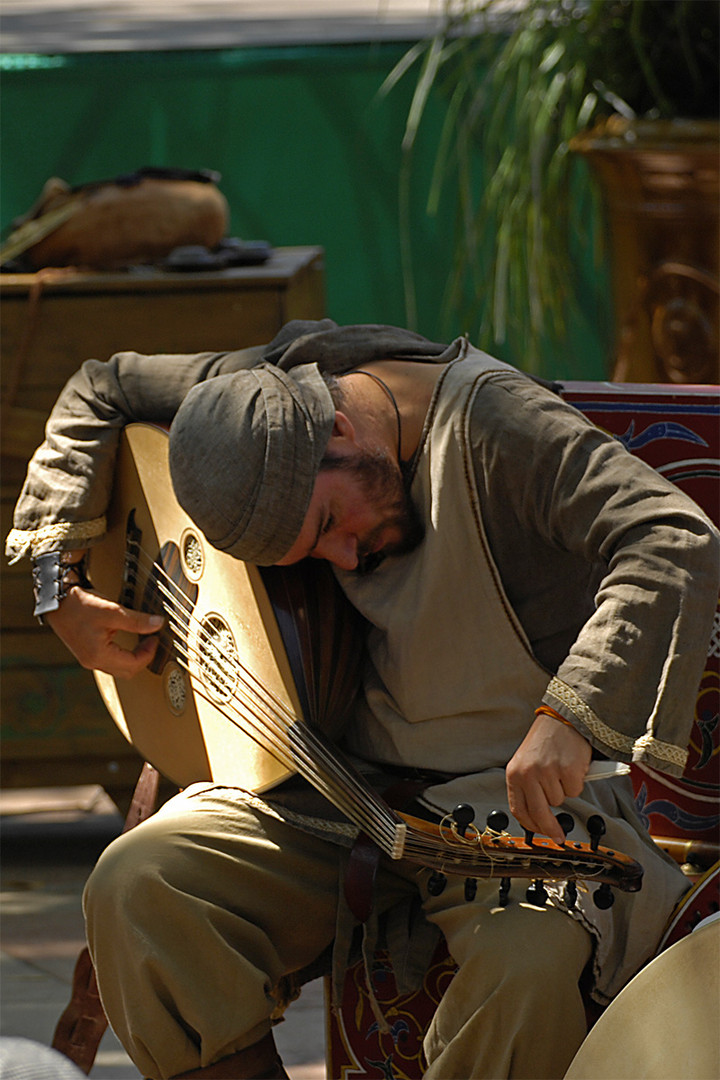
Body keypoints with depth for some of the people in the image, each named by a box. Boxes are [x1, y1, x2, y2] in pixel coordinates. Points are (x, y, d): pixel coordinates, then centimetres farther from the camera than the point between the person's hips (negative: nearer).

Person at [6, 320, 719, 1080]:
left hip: (526, 794, -5)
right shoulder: (272, 389, -2)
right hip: (350, 786, 5)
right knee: (133, 885, -18)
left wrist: (568, 717, -42)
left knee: (526, 959, -37)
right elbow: (98, 393, 16)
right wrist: (61, 587, 7)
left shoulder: (487, 422, -21)